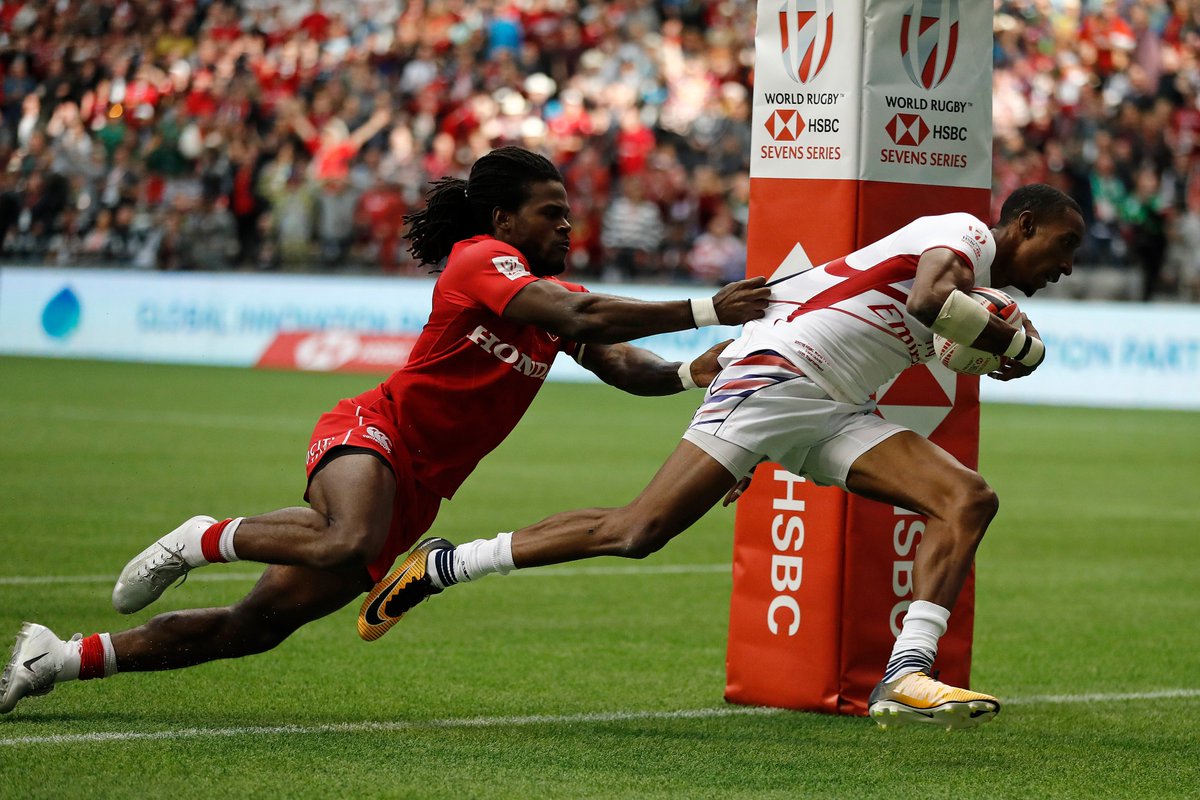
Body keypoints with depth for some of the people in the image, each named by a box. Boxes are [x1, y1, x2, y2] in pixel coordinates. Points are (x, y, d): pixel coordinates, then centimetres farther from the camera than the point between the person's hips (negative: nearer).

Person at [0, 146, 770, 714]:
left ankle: (62, 658, 14)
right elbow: (580, 319, -26)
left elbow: (619, 365, 1)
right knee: (347, 548, -42)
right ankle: (202, 540, -14)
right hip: (372, 433, -8)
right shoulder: (482, 260, -12)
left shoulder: (554, 291, 13)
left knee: (256, 627, 4)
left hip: (414, 494, 8)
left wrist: (688, 373, -19)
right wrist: (705, 311, -27)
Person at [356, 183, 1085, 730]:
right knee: (639, 531, -14)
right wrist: (1012, 340, -11)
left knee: (969, 500, -8)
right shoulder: (965, 232, -4)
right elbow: (928, 301, -26)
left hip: (832, 415, 9)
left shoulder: (975, 279, 24)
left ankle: (906, 677, -20)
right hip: (774, 372, -9)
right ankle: (442, 566, -2)